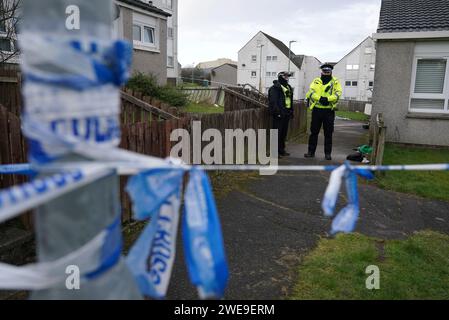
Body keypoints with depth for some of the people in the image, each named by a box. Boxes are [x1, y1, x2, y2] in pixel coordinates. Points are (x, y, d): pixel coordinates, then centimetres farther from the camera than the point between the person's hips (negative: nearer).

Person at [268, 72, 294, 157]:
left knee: (284, 133, 13)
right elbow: (273, 102, -16)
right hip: (279, 114, -9)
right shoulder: (275, 88, -9)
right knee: (277, 132, -7)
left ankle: (282, 149, 23)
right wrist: (277, 112, -22)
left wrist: (291, 112, 21)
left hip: (286, 114, 9)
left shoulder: (288, 88, 20)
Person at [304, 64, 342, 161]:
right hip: (317, 110, 1)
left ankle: (328, 153, 13)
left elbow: (338, 93, -7)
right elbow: (311, 92, -6)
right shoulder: (316, 81, 9)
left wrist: (328, 99, -23)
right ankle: (311, 152, 15)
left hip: (329, 110, -1)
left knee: (328, 133, 4)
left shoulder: (335, 82, 7)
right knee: (314, 132, 6)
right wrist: (320, 98, -23)